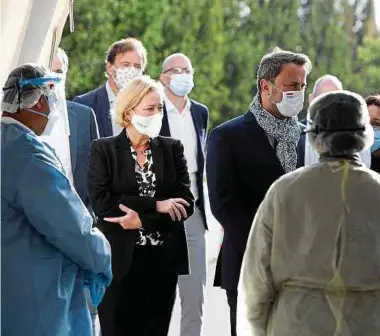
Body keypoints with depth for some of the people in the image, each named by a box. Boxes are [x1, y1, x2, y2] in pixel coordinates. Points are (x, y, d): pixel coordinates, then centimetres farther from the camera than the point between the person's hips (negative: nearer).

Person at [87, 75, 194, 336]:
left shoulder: (172, 148, 8)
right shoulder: (103, 149, 1)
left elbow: (186, 203, -1)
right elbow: (102, 202, -11)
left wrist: (141, 219, -14)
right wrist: (155, 205, -14)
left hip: (163, 259, 2)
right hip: (119, 260, -2)